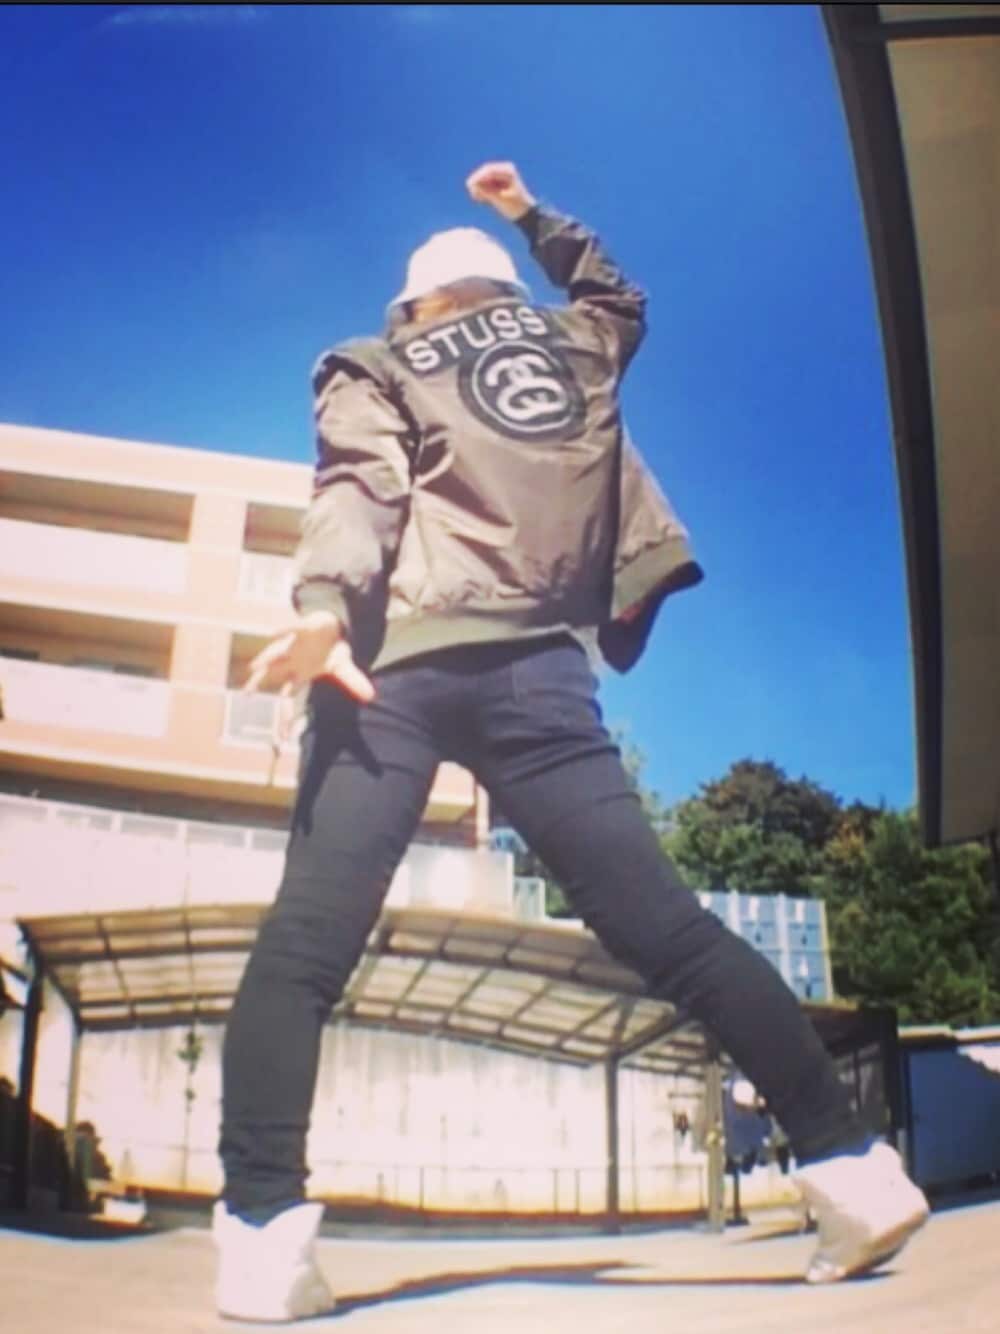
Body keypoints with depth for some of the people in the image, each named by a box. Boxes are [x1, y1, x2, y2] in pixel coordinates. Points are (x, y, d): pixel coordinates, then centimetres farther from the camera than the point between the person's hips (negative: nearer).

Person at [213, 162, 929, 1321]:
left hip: (399, 661, -2)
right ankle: (846, 1163, -3)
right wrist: (530, 213, 62)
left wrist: (325, 604, -19)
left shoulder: (375, 369, 18)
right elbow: (616, 292, 52)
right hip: (533, 665, 3)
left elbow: (360, 482, -3)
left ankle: (263, 1227, -20)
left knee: (304, 945, -8)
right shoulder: (574, 346, 28)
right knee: (667, 927, 1)